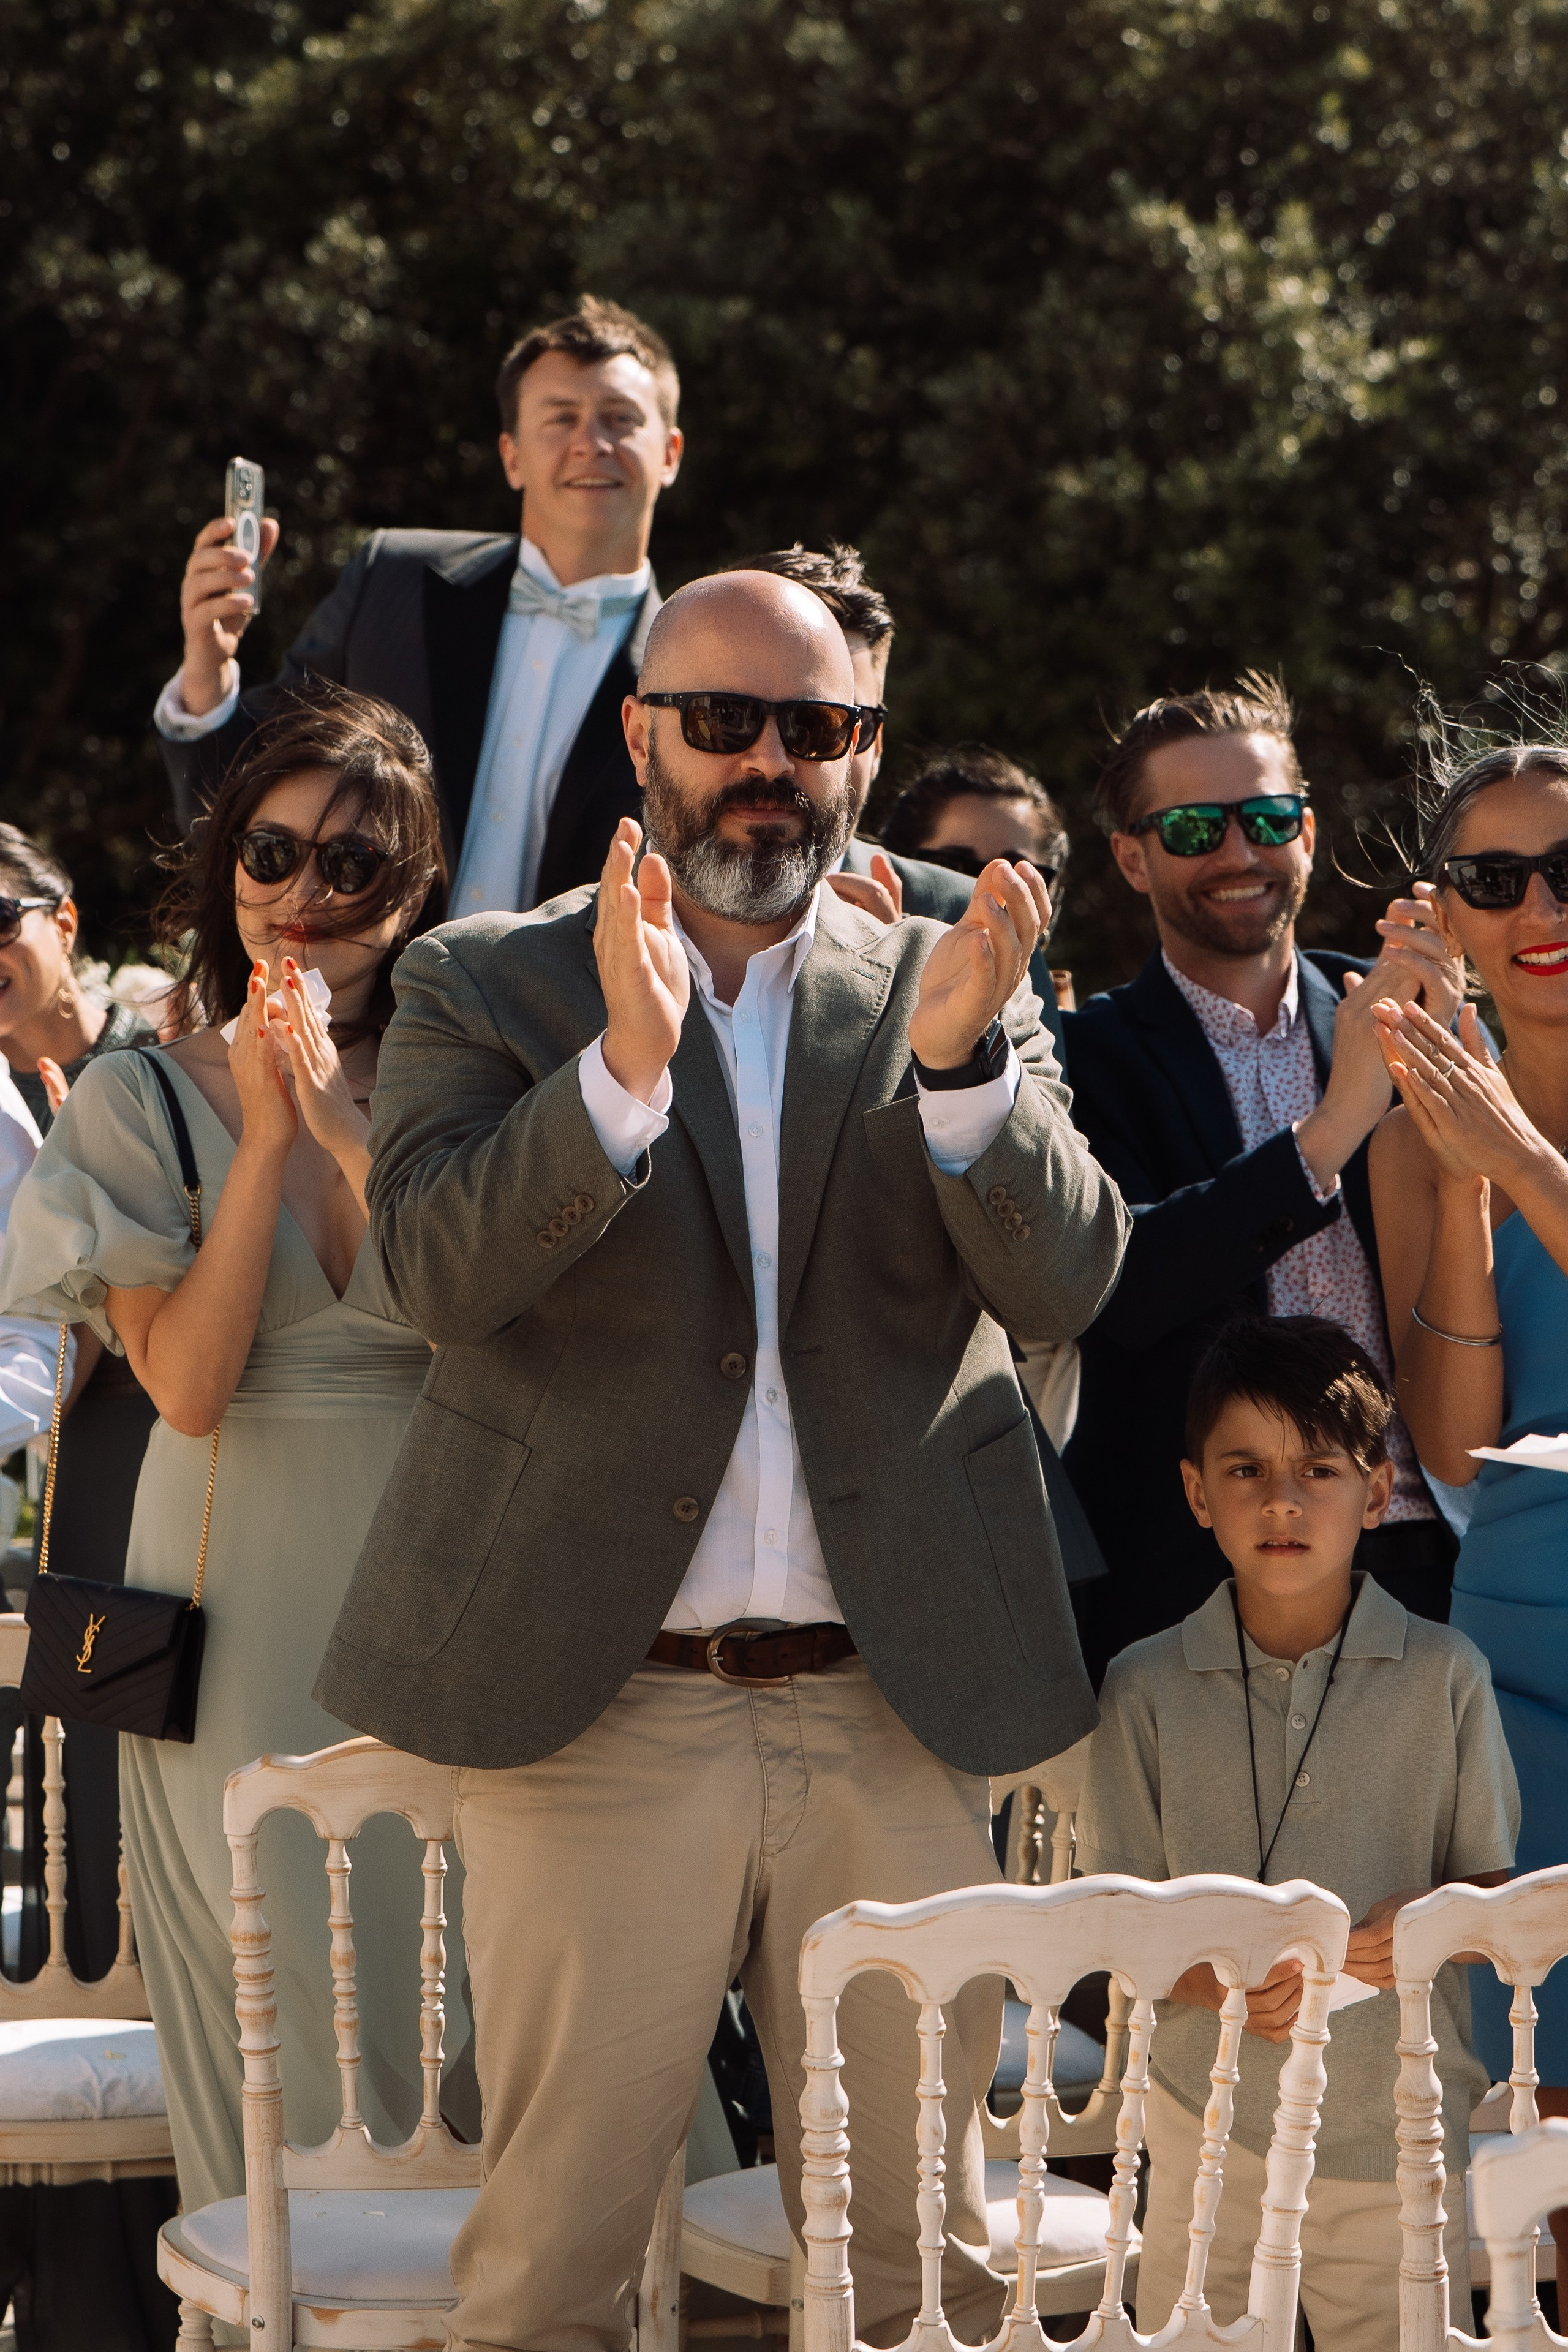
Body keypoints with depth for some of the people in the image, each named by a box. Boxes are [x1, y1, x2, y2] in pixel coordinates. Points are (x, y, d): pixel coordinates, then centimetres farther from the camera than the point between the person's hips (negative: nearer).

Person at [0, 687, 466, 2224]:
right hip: (239, 1597, -2)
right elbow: (188, 1385, -11)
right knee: (272, 2002, -2)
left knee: (443, 1998, 3)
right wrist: (268, 1136, -12)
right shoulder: (143, 1099, 0)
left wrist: (355, 1135, -15)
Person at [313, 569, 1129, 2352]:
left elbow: (1064, 1283, -2)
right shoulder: (482, 987, 5)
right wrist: (625, 1065, -25)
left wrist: (957, 1060, -20)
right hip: (597, 1717, -2)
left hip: (894, 1722, 2)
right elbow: (436, 1264, -10)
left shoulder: (956, 997, 11)